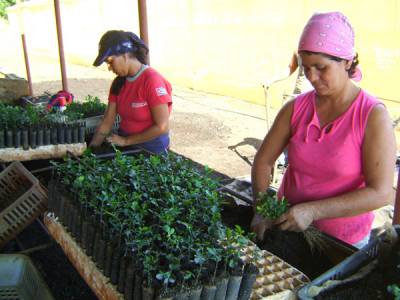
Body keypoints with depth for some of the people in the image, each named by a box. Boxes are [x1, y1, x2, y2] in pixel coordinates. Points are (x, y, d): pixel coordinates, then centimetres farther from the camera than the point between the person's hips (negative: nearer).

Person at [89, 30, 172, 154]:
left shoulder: (152, 80, -16)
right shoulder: (118, 83, 3)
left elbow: (162, 127, -19)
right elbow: (107, 122, 4)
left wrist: (126, 141, -14)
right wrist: (92, 148, -7)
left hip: (152, 150, -5)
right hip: (124, 147, 6)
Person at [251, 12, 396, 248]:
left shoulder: (373, 116, -18)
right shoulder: (296, 108, -7)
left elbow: (381, 193, -22)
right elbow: (263, 160, -1)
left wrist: (313, 211, -28)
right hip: (287, 223, 4)